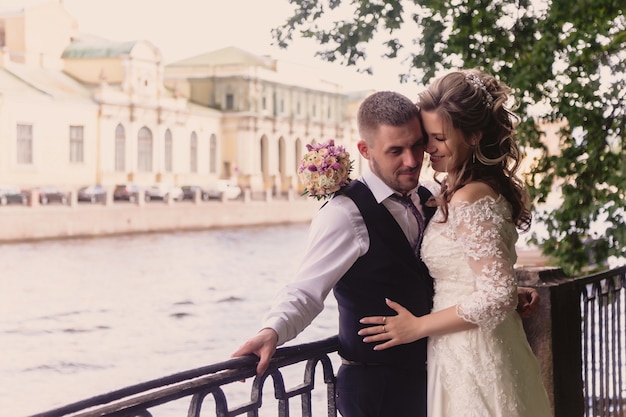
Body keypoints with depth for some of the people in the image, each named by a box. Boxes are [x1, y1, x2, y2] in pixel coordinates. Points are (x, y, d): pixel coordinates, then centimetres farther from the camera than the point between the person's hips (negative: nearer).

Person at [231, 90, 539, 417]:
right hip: (377, 389, -7)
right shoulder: (345, 214, -17)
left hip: (429, 377, 7)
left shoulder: (429, 202, 7)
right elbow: (306, 292, -23)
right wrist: (272, 332, -40)